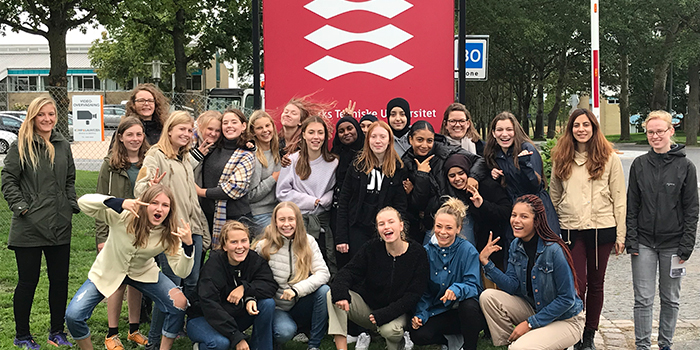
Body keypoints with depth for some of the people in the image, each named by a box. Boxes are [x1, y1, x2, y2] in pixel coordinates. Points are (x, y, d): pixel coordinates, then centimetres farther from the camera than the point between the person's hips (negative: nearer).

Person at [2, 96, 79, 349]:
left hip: (60, 227, 5)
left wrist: (72, 206, 6)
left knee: (60, 280, 9)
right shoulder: (21, 146, -3)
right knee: (28, 281, 4)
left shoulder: (63, 146, 11)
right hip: (29, 228, -5)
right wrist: (21, 207, -13)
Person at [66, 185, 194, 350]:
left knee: (179, 304, -18)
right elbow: (83, 202, -38)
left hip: (143, 273, 2)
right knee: (73, 316, -17)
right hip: (107, 273, -1)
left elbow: (181, 271, -21)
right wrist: (120, 203, -53)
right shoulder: (123, 216, -28)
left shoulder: (169, 234, -20)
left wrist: (188, 245, -40)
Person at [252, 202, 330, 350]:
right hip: (277, 308, -3)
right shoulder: (264, 246, -8)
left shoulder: (308, 241, -2)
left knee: (324, 290, -27)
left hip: (300, 306, 3)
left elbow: (323, 273, -13)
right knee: (285, 332, -34)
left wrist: (296, 290, -25)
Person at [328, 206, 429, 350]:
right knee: (332, 294, -22)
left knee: (390, 330, -36)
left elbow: (413, 295, -15)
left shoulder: (418, 253, -12)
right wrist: (340, 293, -35)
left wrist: (382, 315, -24)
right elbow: (349, 271, -10)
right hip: (366, 305, 2)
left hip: (396, 312, -2)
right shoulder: (371, 248, -6)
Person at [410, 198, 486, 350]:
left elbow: (474, 286, -17)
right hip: (438, 312, 2)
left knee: (468, 304, -36)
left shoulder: (468, 250, -10)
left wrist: (457, 290, -39)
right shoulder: (427, 251, -1)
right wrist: (420, 314, -12)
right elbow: (423, 290, 4)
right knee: (418, 335, -24)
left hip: (464, 313, -2)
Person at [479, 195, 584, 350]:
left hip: (565, 320, -7)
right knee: (488, 297, -10)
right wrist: (486, 263, -15)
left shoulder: (554, 250, -24)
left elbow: (567, 299, -20)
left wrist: (530, 323, -20)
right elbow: (513, 286, -5)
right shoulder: (515, 246, -2)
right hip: (534, 310, 7)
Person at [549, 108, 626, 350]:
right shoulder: (561, 159, 8)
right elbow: (554, 196, 15)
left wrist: (620, 234, -2)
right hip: (570, 230, 1)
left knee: (596, 284, 9)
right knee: (577, 285, -6)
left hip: (602, 230, -1)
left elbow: (619, 199, 1)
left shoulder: (609, 158, 1)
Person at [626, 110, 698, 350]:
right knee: (643, 299, 1)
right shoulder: (639, 165, 2)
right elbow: (631, 205, 4)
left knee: (670, 299, 11)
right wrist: (631, 240, -2)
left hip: (672, 244, -1)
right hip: (644, 242, 1)